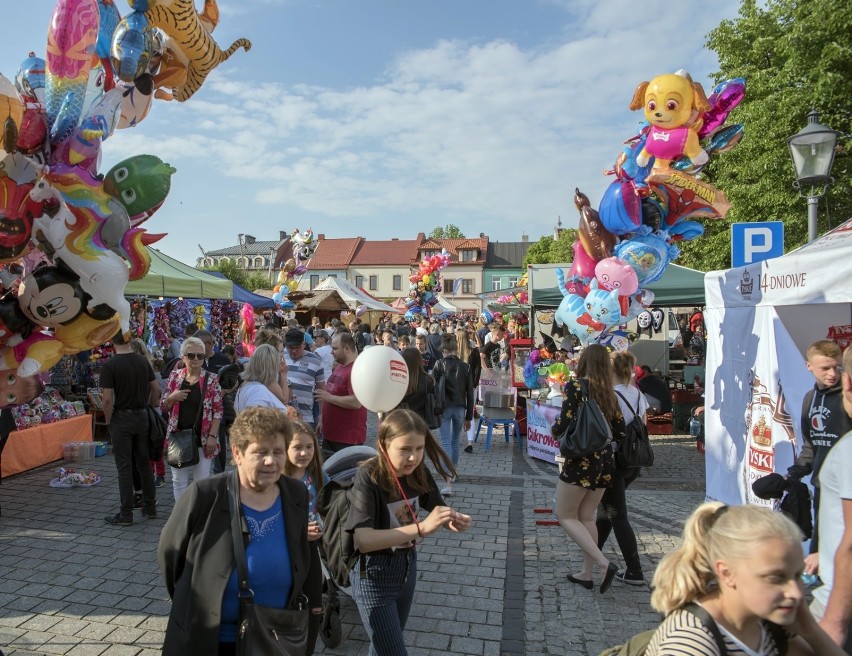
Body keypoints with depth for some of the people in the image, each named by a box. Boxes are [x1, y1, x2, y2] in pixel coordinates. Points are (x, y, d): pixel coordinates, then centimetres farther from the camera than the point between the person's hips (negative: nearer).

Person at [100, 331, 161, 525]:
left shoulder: (109, 365, -13)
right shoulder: (143, 361, 2)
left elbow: (107, 399, -15)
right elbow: (156, 389, 6)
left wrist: (108, 421, -3)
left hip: (121, 418, -5)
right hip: (142, 416, 5)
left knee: (124, 468, 2)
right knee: (144, 464, 14)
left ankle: (126, 514, 8)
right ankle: (150, 507, 21)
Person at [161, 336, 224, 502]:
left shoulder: (211, 379, -5)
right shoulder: (174, 376, 3)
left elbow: (218, 411, -4)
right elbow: (163, 407, 8)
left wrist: (212, 436, -11)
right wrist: (172, 398, -14)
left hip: (202, 439, -2)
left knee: (203, 481, 5)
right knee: (179, 480, 12)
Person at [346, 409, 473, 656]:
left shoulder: (418, 472, -11)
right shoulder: (369, 478, -27)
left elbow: (437, 510, 2)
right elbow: (362, 539, -35)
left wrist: (453, 520, -22)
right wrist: (421, 528, -42)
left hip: (407, 565, 6)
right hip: (373, 573, -5)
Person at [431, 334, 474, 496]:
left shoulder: (439, 364, -4)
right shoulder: (465, 366, 3)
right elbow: (470, 393, 5)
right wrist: (469, 417, 11)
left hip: (444, 407, -3)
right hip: (460, 408, 3)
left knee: (446, 442, -5)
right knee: (455, 442, 19)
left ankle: (448, 483, -15)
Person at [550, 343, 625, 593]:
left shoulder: (575, 385, -11)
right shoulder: (609, 392, 8)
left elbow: (565, 425, -18)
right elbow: (621, 432, 7)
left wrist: (554, 427, 3)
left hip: (581, 460, -7)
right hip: (605, 461, 7)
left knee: (565, 516, 5)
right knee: (586, 517, 17)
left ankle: (604, 564, -6)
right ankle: (587, 573, 22)